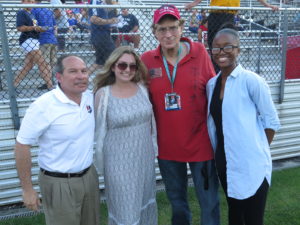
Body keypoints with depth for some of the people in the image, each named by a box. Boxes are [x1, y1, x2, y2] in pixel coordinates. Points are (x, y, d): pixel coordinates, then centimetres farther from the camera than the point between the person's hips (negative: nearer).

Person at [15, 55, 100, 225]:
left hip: (90, 175, 6)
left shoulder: (90, 97, -4)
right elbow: (22, 146, -15)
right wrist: (28, 190, -11)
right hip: (60, 182, -5)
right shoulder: (43, 106, -21)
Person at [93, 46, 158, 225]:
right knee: (125, 209, 8)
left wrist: (153, 148, 13)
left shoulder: (142, 88, -1)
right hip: (119, 161, -4)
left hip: (145, 158, 4)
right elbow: (100, 130, -3)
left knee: (145, 203, 21)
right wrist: (101, 160, 1)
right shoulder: (103, 94, -11)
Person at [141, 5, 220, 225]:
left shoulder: (199, 52, -8)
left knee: (209, 200, 11)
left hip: (200, 141, -2)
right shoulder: (147, 60, -5)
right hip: (167, 144, 2)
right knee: (177, 200, 22)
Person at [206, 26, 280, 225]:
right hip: (224, 161, 6)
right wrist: (218, 152, 11)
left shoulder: (252, 81, -13)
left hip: (251, 164, -5)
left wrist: (258, 150, -4)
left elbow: (271, 121, -8)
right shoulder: (211, 84, 5)